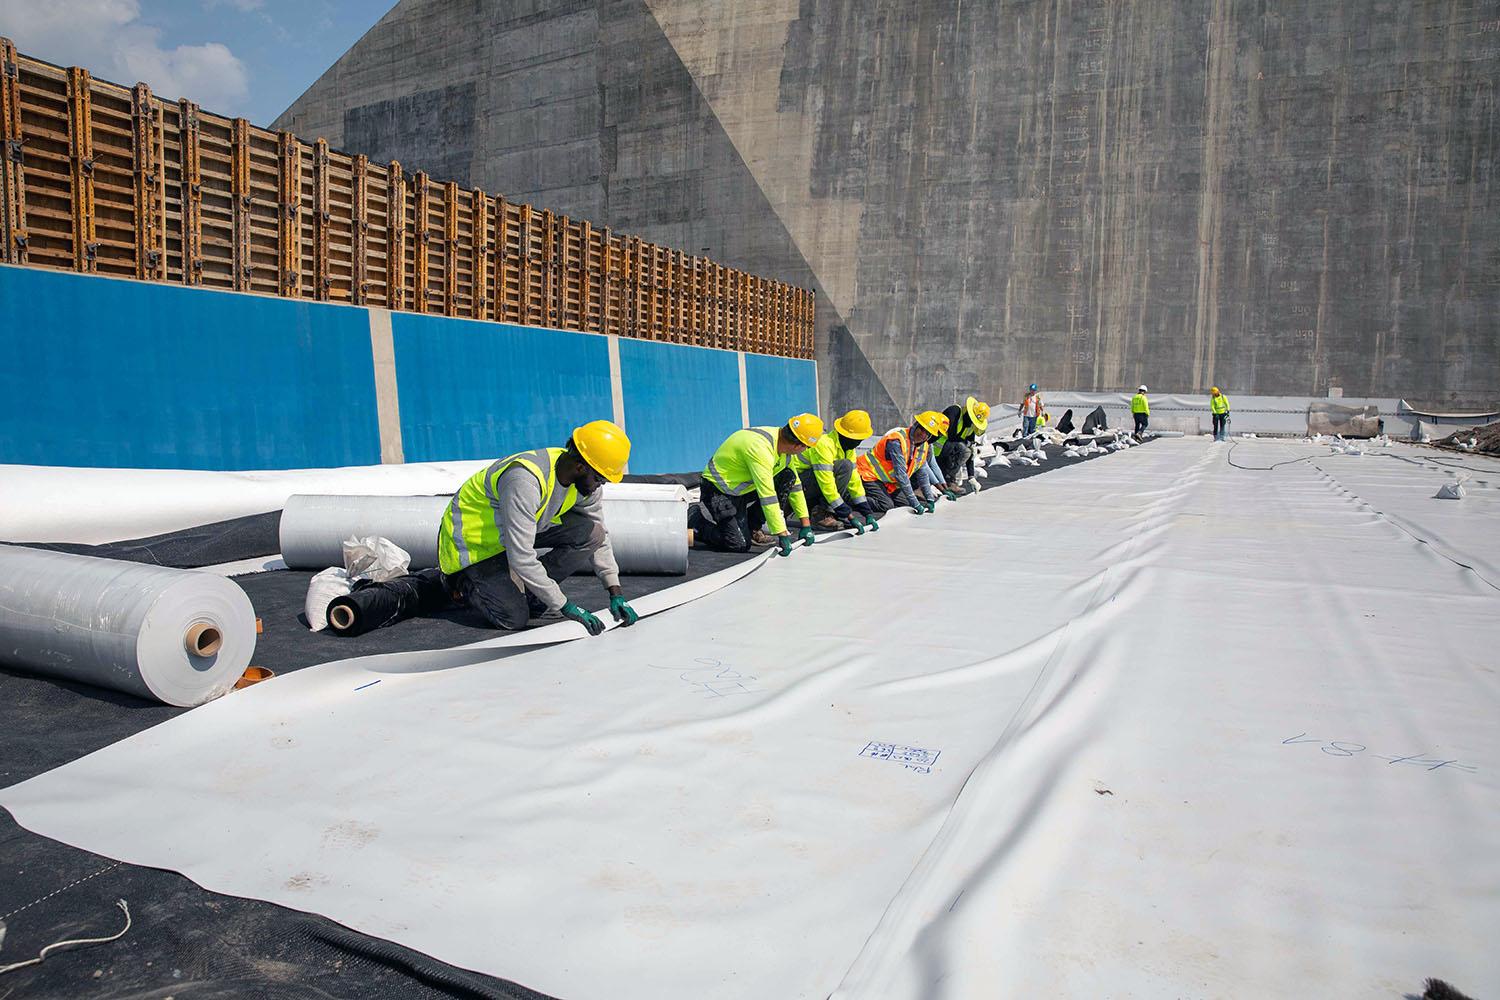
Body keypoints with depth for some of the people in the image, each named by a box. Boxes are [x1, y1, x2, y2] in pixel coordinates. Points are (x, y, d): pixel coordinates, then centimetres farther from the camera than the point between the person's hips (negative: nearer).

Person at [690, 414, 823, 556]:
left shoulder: (783, 443, -5)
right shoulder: (761, 448, -32)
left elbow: (795, 484, 5)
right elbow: (767, 496, -34)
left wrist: (806, 524, 5)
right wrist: (782, 535, -31)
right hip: (719, 491, -9)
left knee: (788, 477, -7)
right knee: (740, 545, -17)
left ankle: (748, 526, 2)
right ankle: (694, 520, 4)